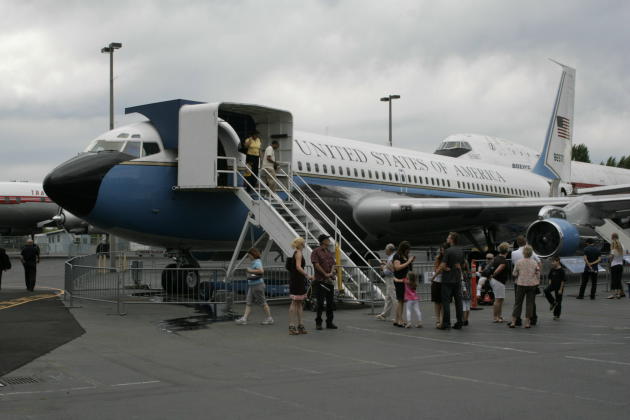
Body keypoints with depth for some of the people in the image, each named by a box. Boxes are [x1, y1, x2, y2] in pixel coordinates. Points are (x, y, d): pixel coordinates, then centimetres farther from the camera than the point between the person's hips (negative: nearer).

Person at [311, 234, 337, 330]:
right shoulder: (316, 252, -4)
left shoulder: (329, 253, 17)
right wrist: (325, 274, -13)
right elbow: (316, 264, -12)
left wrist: (331, 273, -8)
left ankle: (329, 323, 14)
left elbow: (333, 264, 12)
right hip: (320, 281, -7)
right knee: (320, 302, -4)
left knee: (331, 302, 7)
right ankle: (318, 323, 3)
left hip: (330, 280, 7)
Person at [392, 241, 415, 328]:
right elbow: (397, 267, -19)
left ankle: (397, 320, 12)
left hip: (405, 280, 8)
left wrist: (411, 261, 8)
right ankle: (399, 321, -9)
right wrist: (408, 262, -17)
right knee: (400, 300, -9)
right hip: (399, 280, -8)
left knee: (402, 300, 8)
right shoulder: (397, 256, -9)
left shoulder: (406, 256, 17)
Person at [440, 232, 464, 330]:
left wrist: (448, 269, 0)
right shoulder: (461, 250, 9)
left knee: (446, 302, -3)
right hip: (458, 279, 6)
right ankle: (460, 323, 9)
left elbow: (443, 266, -17)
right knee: (458, 301, 8)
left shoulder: (448, 251, -13)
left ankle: (446, 324, -4)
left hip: (448, 280, -6)